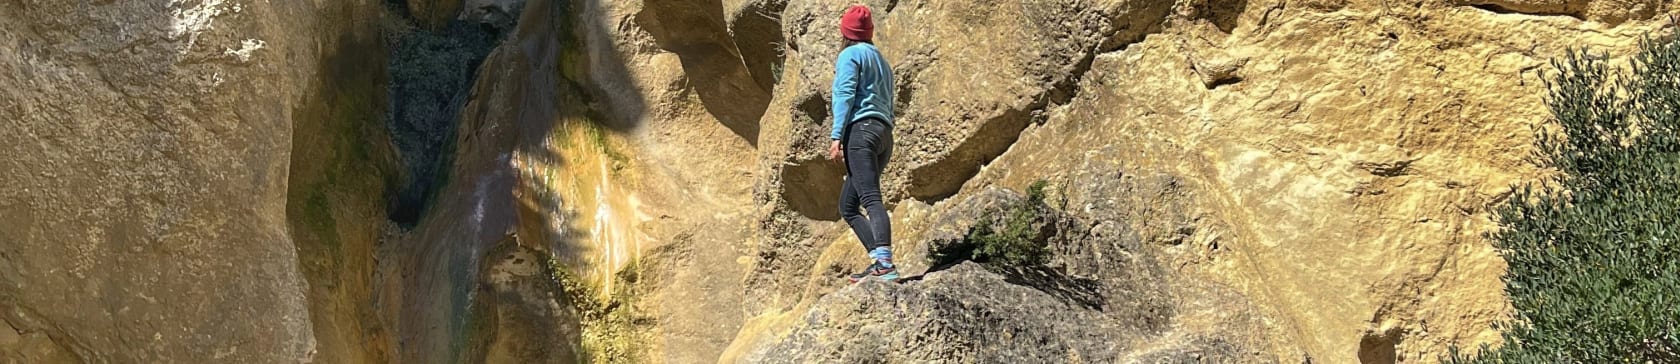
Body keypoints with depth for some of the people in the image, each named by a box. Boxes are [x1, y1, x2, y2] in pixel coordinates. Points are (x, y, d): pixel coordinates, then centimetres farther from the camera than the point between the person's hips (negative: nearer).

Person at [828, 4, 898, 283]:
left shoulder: (850, 54, 4)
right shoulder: (882, 61, 29)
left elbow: (845, 95, -9)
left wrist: (836, 136, -16)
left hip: (861, 128, -8)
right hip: (884, 134, 8)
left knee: (871, 199, -22)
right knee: (848, 206, 11)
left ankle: (884, 264, -36)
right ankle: (880, 260, -3)